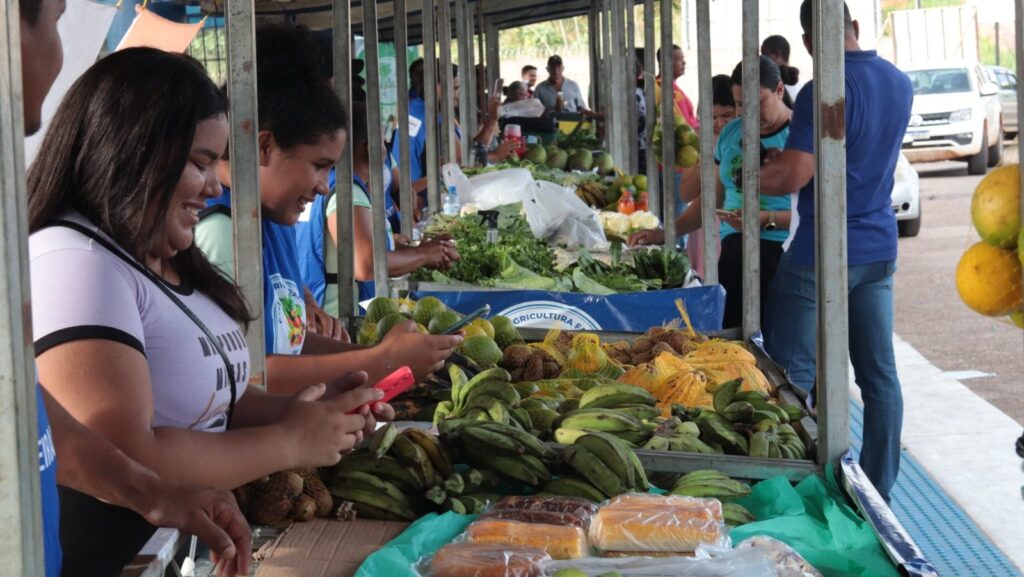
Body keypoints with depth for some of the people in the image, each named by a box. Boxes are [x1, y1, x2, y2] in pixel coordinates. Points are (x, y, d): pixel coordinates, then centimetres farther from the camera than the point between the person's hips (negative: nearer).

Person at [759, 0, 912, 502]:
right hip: (879, 249, 7)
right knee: (879, 373, 9)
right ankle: (879, 493, 15)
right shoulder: (899, 84, 7)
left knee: (791, 377, 1)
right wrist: (790, 156, 20)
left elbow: (793, 177, -22)